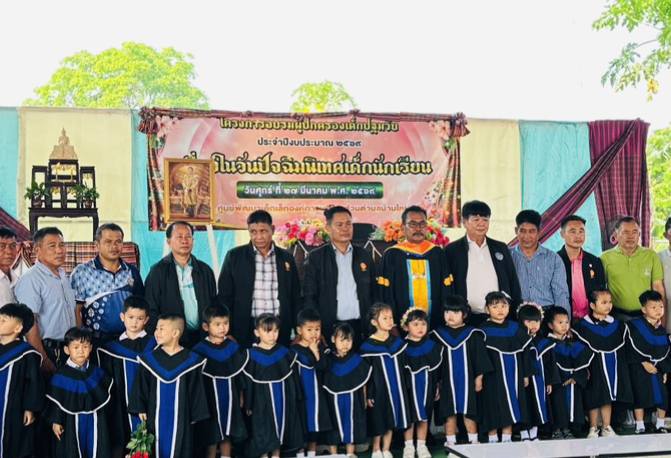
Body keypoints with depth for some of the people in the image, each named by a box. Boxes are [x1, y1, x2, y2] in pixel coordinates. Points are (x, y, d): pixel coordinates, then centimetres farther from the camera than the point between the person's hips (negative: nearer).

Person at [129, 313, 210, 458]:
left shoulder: (191, 361, -8)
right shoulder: (149, 359, -2)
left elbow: (197, 390, -3)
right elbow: (141, 387, 5)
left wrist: (195, 415, -2)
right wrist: (141, 409, 1)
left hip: (180, 416, -2)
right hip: (156, 416, 2)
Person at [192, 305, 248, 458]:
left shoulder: (233, 347, 1)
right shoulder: (200, 350, -11)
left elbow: (240, 376, 8)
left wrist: (241, 396, 9)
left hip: (229, 399, 4)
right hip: (209, 399, -4)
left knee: (227, 435, 13)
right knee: (211, 438, 4)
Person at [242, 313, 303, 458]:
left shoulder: (285, 353, -2)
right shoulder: (252, 355, -10)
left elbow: (293, 377, 4)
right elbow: (248, 382, -6)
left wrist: (295, 399, 5)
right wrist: (248, 405, -5)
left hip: (282, 397, 3)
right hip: (262, 398, -3)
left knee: (279, 426, 14)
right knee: (263, 431, 3)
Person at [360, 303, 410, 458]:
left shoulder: (397, 341, 2)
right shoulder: (368, 346, -13)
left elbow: (402, 366, 11)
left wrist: (404, 388, 11)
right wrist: (368, 394, -11)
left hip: (395, 388, 4)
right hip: (378, 389, -4)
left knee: (391, 422, 12)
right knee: (379, 421, 6)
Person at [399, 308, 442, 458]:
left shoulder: (433, 345, -2)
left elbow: (438, 369, 5)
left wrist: (437, 387, 5)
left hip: (427, 387, 2)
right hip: (409, 387, -2)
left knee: (424, 417, 11)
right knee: (409, 417, 6)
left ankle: (421, 446, 24)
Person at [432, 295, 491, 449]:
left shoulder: (473, 334, -2)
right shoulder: (438, 335, 1)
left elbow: (480, 358, 2)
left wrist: (479, 378, 0)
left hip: (467, 380, -1)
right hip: (446, 381, 1)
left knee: (469, 412, 6)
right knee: (449, 413, 5)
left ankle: (473, 441, 18)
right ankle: (450, 442, 14)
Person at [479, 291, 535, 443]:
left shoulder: (515, 328, 5)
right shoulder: (484, 330, -6)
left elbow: (525, 351, 9)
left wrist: (526, 374, 7)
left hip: (513, 376, 4)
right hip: (493, 378, -4)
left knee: (510, 410, 8)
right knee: (494, 411, 1)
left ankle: (507, 439, 17)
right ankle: (493, 440, 13)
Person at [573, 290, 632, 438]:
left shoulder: (617, 325, 6)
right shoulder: (583, 326, -11)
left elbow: (622, 347, 13)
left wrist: (622, 367, 8)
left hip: (613, 367, 4)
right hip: (594, 368, -4)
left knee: (608, 398, 12)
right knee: (594, 399, 3)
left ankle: (606, 427, 23)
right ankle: (593, 428, 16)